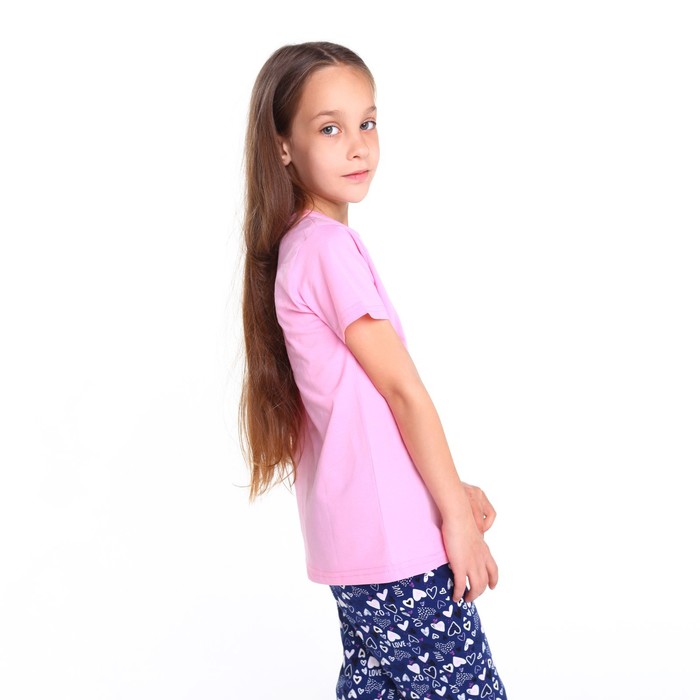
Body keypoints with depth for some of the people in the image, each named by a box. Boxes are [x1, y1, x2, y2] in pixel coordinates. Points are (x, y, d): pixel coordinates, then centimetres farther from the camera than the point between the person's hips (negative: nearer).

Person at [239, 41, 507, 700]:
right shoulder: (331, 246, -16)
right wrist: (457, 513, -7)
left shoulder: (296, 246, 12)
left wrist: (447, 490, 12)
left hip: (356, 539, 10)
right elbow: (401, 388, -15)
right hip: (398, 541, -10)